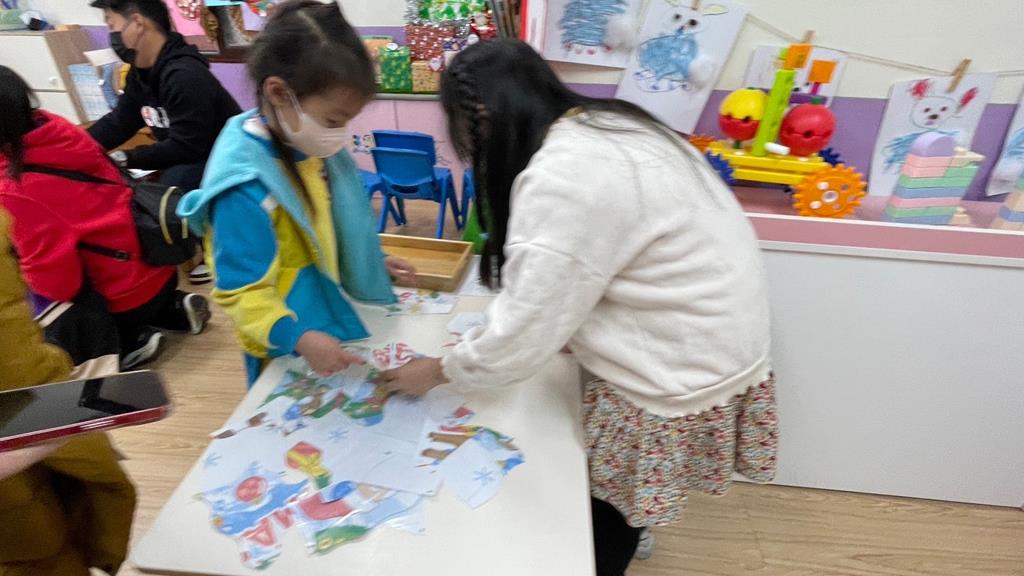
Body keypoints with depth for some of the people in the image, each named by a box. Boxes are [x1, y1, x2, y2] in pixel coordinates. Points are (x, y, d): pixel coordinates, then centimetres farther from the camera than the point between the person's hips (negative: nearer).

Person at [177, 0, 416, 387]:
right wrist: (298, 338, -40)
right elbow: (242, 292, -27)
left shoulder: (309, 146, -6)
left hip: (331, 312, 7)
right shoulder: (244, 184, -30)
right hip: (289, 351, -7)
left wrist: (371, 263, 15)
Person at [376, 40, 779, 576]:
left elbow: (524, 334, -22)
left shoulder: (562, 179, -28)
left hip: (683, 367, -8)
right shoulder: (603, 126, 3)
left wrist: (438, 370, -5)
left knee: (610, 498, 13)